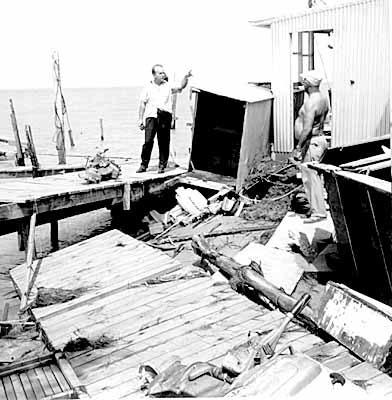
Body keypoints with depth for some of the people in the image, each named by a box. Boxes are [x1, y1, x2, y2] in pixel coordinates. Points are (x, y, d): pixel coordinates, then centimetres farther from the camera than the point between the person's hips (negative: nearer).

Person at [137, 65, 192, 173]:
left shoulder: (168, 85, 10)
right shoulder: (148, 87, 8)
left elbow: (181, 87, 2)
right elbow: (142, 104, 11)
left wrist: (186, 77, -16)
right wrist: (140, 119, 8)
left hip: (165, 116, 1)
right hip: (151, 116, -1)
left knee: (164, 143, 3)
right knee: (148, 141, -7)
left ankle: (162, 165, 12)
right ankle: (144, 165, 3)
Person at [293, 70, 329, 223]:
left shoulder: (311, 102, -21)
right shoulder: (323, 98, 10)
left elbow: (307, 129, -26)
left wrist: (298, 147, -21)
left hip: (311, 143, -10)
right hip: (320, 139, 10)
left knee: (310, 177, -4)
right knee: (314, 177, 17)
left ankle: (318, 212, 1)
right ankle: (317, 208, 25)